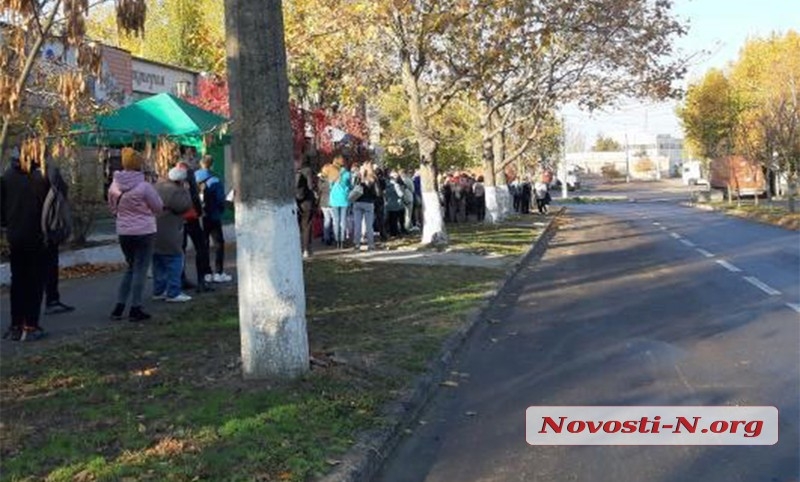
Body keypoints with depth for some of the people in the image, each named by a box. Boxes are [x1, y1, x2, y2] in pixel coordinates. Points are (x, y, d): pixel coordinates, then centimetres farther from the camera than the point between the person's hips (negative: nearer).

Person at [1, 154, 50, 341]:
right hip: (36, 237, -4)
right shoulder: (42, 176, -15)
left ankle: (16, 325, 17)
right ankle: (30, 326, 3)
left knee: (17, 280, 14)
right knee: (35, 281, 4)